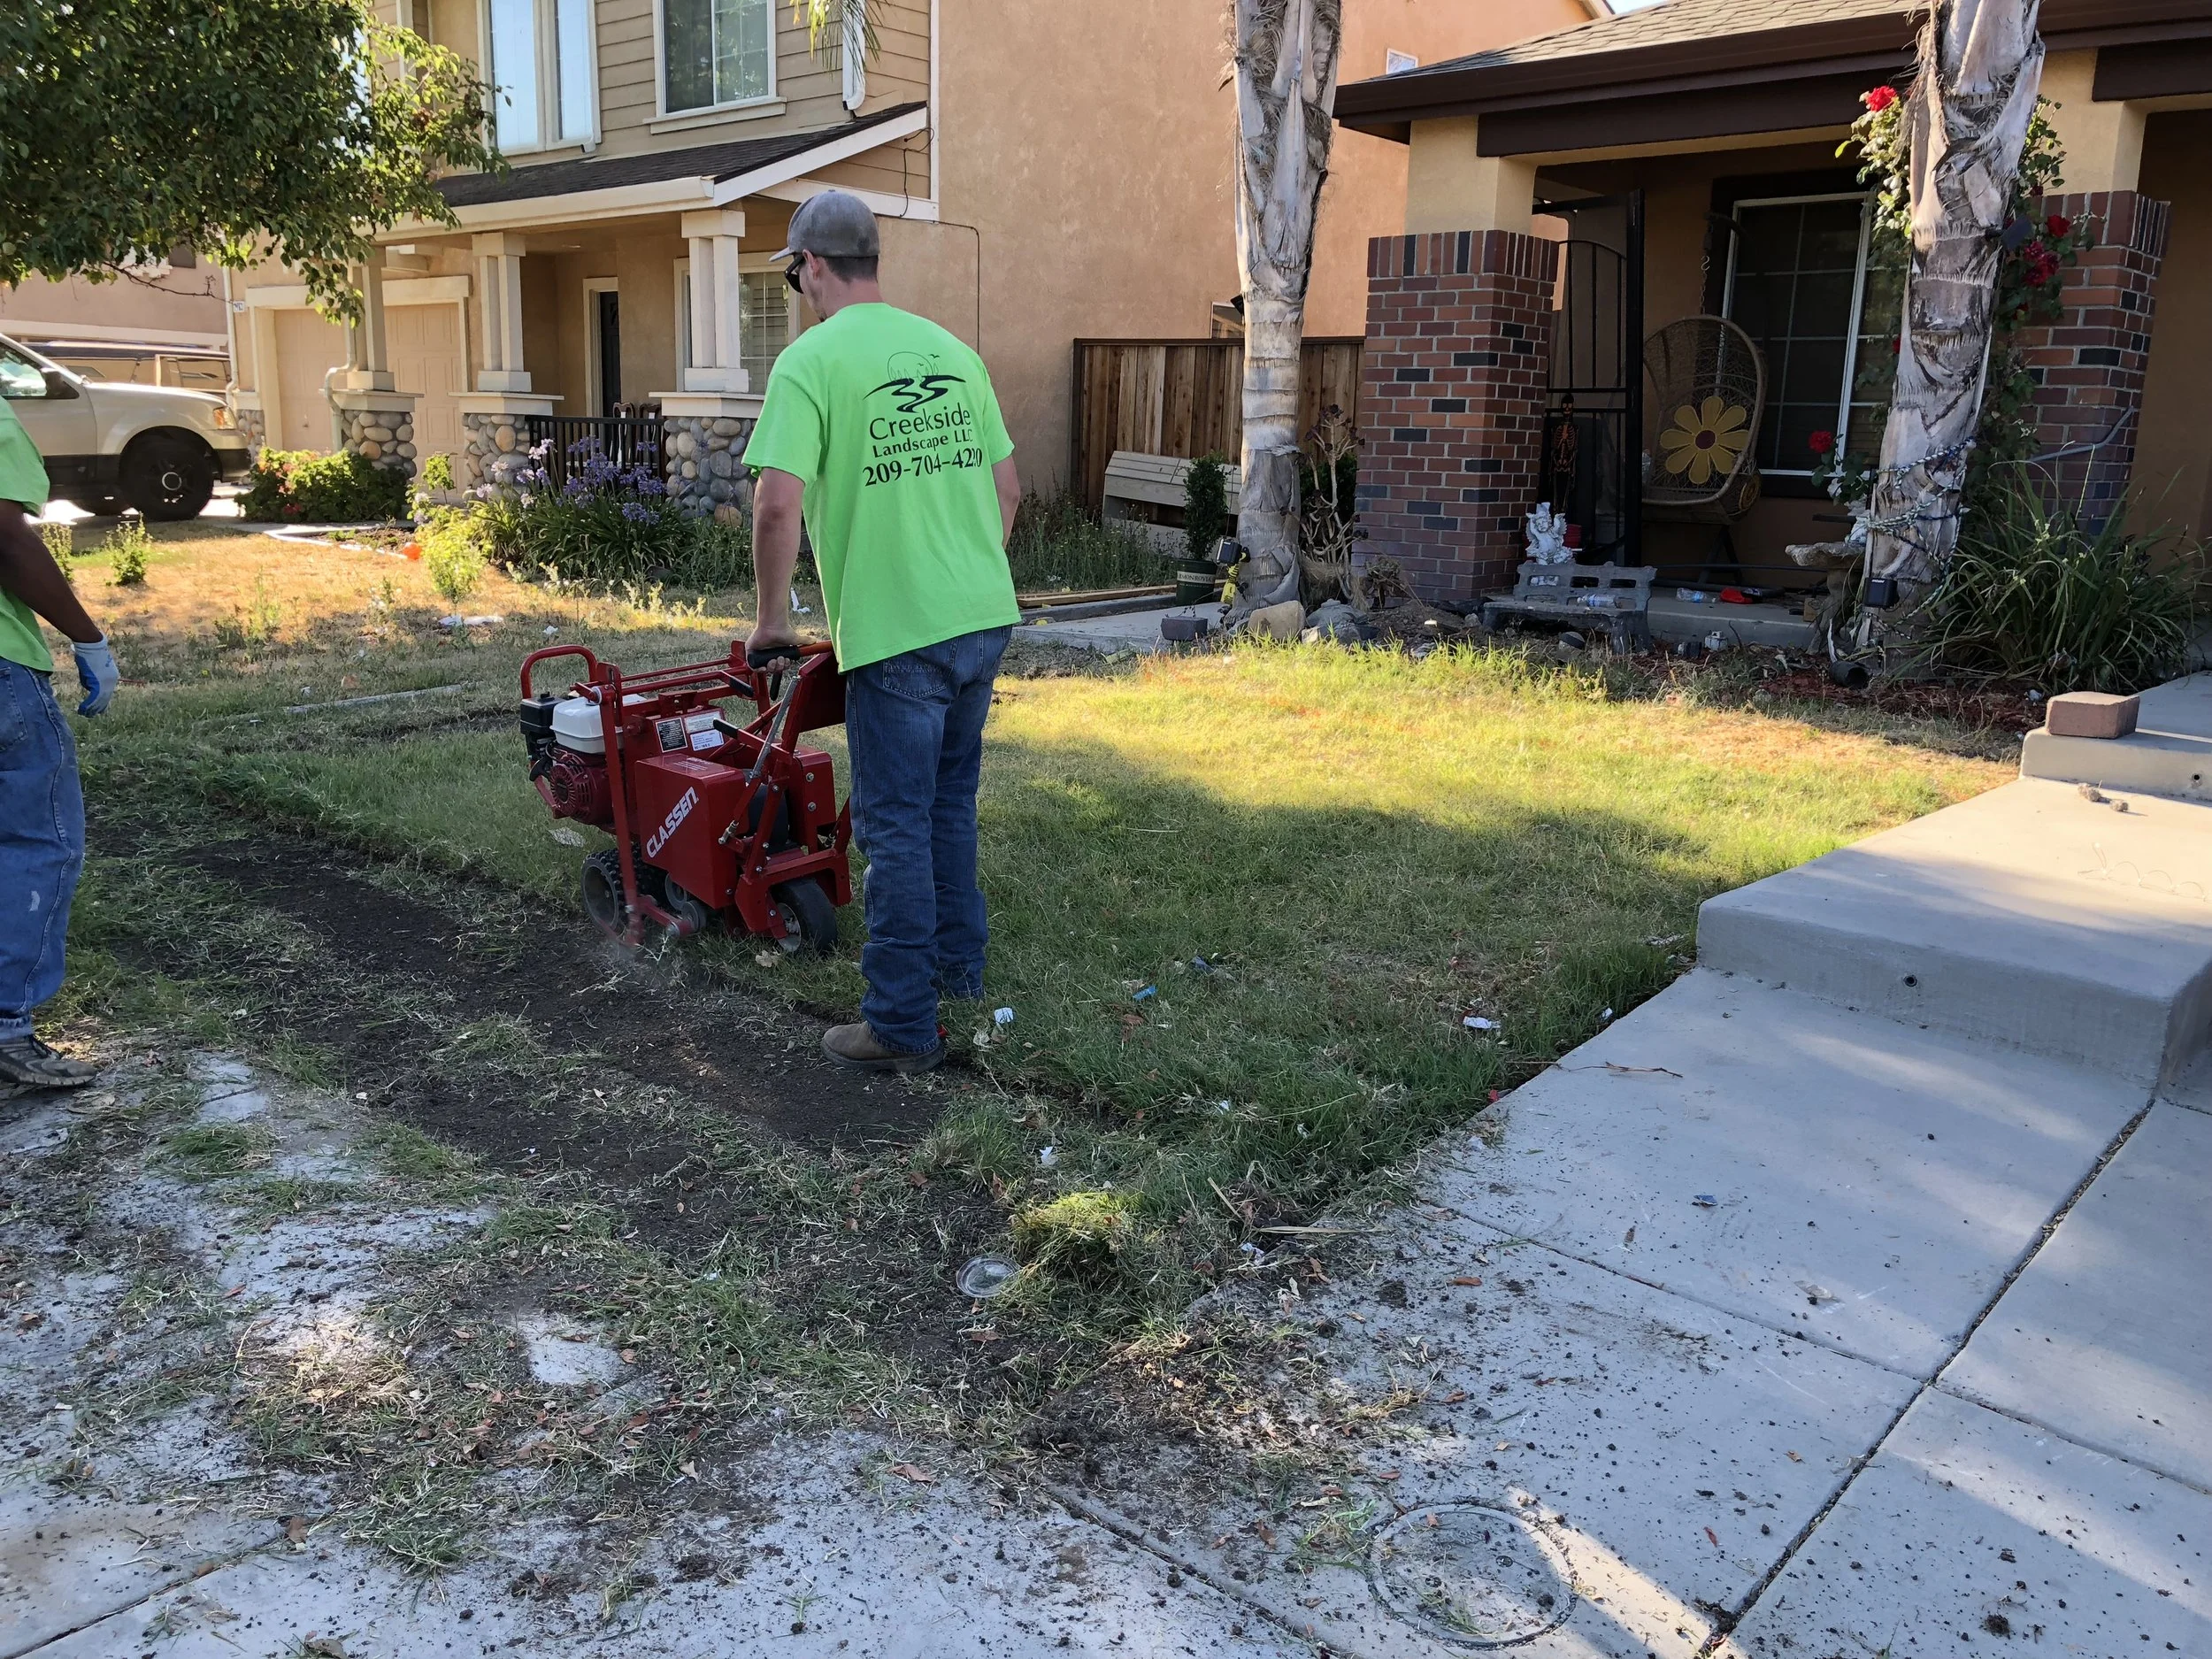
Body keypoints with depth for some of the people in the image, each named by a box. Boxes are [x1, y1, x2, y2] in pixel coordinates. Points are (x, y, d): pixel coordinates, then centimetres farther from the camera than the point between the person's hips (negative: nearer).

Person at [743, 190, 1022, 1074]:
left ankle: (902, 1027, 9)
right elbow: (1006, 487, 15)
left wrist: (772, 619, -5)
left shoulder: (811, 359, -9)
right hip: (985, 617, 7)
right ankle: (959, 964, 36)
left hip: (896, 635, -7)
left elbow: (778, 504, -18)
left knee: (897, 827, 2)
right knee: (950, 803, 22)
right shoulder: (951, 350, 10)